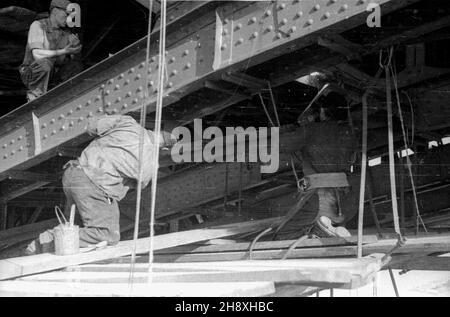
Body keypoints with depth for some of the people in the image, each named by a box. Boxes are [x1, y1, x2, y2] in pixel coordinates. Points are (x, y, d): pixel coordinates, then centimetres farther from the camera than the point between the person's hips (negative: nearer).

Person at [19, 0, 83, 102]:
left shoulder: (65, 33, 6)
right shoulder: (37, 25, -12)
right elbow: (37, 55, -25)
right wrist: (62, 52, -29)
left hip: (51, 76, 6)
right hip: (31, 74, -6)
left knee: (76, 65, -10)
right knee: (45, 63, -36)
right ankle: (34, 97, -21)